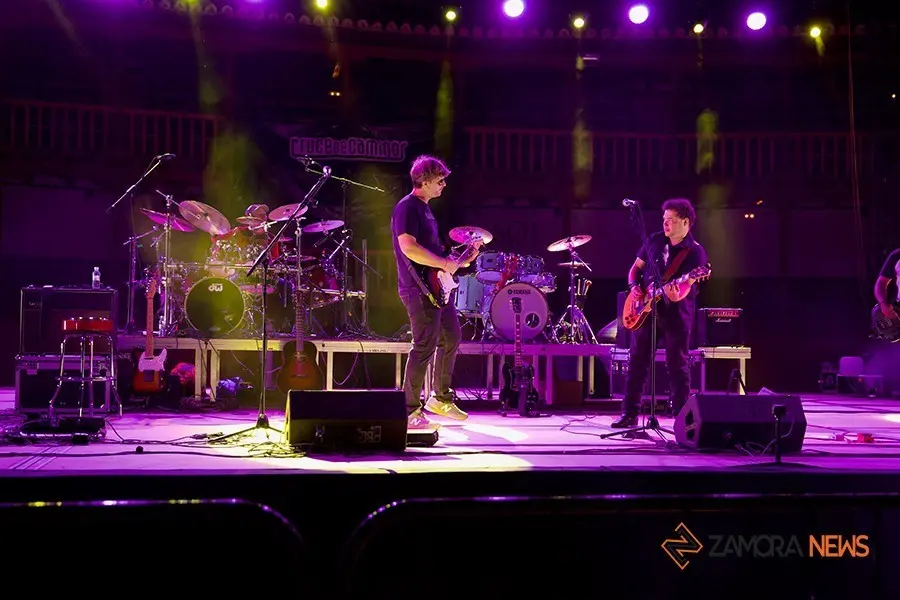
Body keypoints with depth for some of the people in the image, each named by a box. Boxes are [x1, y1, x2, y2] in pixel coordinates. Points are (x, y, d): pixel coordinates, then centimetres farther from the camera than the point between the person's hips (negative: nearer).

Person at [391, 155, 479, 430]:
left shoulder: (424, 207, 17)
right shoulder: (407, 207, -14)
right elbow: (409, 248, -25)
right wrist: (444, 263, -21)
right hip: (419, 289, -11)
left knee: (452, 338, 17)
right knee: (424, 347, -9)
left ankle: (441, 398, 29)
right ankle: (410, 412, -2)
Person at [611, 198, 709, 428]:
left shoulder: (695, 252, -9)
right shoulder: (655, 240, 7)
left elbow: (686, 286, -20)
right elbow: (636, 267, 15)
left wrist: (676, 294, -41)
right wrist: (634, 286, -4)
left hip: (676, 314, -4)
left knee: (677, 365, 1)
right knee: (637, 361, 6)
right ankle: (629, 413, 14)